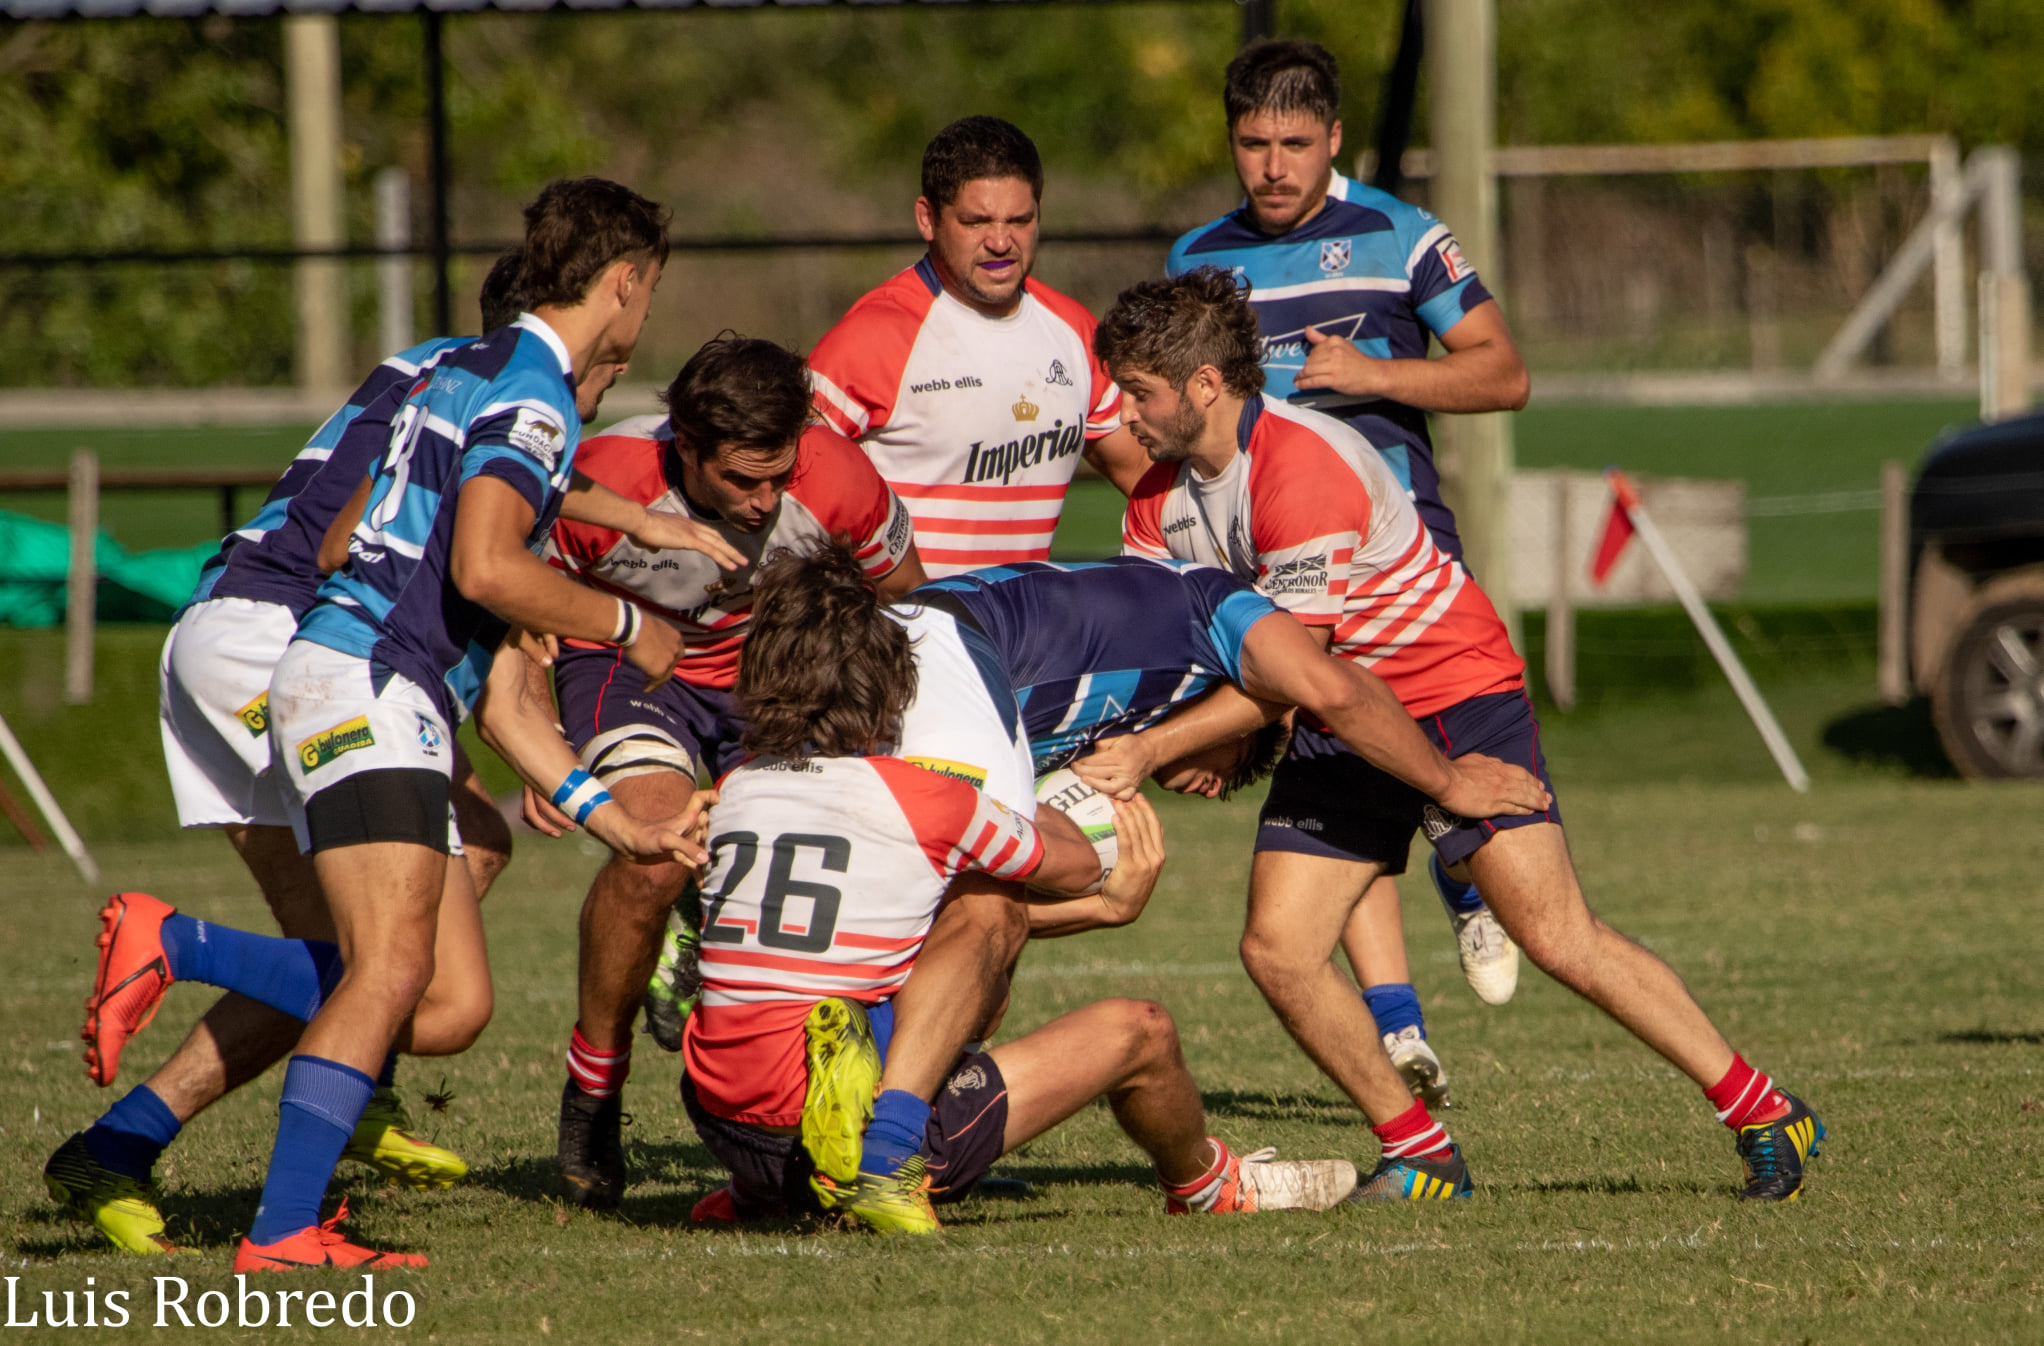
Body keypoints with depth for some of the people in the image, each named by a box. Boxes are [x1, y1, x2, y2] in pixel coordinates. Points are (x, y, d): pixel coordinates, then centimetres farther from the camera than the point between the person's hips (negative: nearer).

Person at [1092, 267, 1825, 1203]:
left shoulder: (1305, 468, -27)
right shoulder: (1160, 495, 0)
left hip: (1454, 694, -8)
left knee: (1557, 939, -14)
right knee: (1276, 950, -8)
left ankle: (1764, 1115, -4)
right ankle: (1418, 1153, 5)